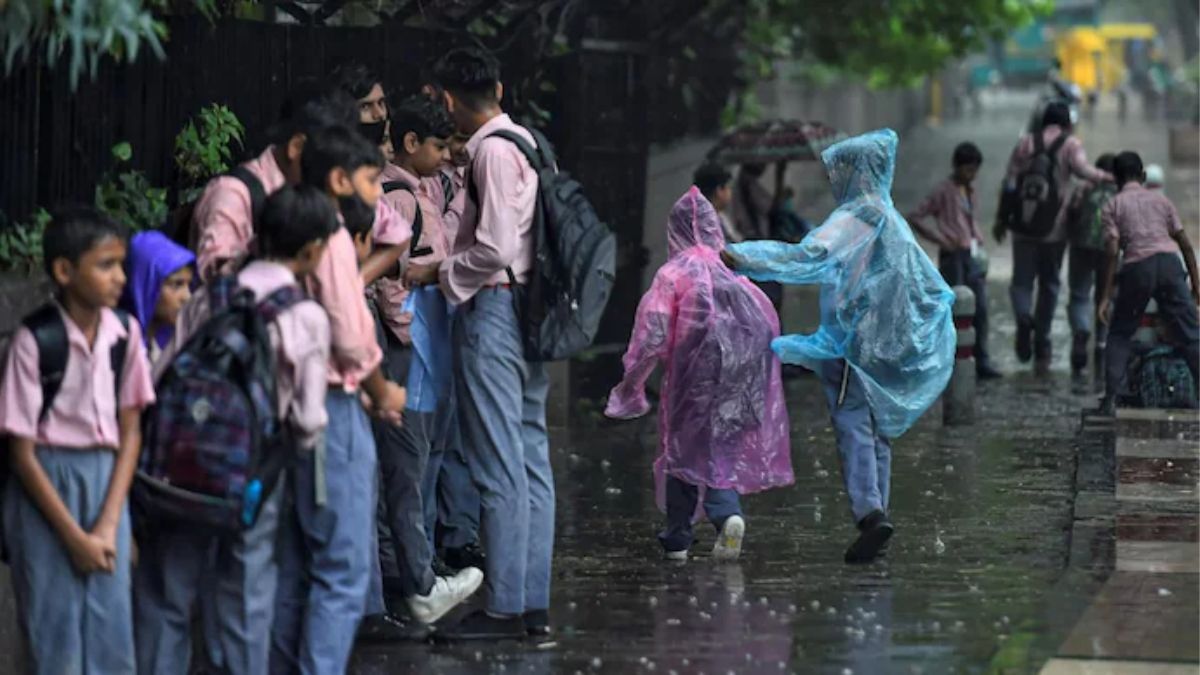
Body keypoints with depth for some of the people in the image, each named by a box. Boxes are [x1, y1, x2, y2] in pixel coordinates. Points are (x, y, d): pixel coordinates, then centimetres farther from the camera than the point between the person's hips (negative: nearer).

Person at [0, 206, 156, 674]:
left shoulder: (125, 332, -2)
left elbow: (130, 431, 4)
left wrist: (108, 523, -6)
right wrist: (75, 536, -11)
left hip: (107, 482, 4)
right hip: (46, 490, -4)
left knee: (111, 637, 4)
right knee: (55, 637, -1)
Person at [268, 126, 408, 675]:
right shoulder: (331, 238, -14)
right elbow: (349, 336, -18)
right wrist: (382, 392, -2)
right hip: (332, 410, -9)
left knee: (295, 567, 14)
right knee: (343, 572, -7)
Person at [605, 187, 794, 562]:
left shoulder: (674, 274, -6)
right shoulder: (734, 271, 8)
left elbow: (652, 333, -10)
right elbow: (767, 320, 11)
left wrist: (631, 383, -2)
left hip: (692, 375, -3)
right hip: (736, 376, 3)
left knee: (683, 451, 10)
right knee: (721, 448, 12)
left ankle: (677, 540, 14)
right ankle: (727, 513, -15)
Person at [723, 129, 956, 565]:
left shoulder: (856, 218, -13)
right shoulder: (891, 219, 15)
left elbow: (810, 258, -28)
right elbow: (930, 282, 23)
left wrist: (742, 258, -34)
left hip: (858, 341, -9)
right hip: (890, 345, 9)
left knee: (854, 426, -10)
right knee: (876, 430, 12)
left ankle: (869, 510, -23)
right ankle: (876, 515, 11)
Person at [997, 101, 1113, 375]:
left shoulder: (1025, 143, 6)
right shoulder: (1070, 144, 0)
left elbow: (1010, 182, 4)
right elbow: (1082, 169, -21)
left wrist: (1001, 219, 9)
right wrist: (1105, 177, -6)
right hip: (1055, 226, -1)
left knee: (1022, 280, 7)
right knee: (1049, 283, 12)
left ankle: (1023, 316, -26)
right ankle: (1041, 347, 12)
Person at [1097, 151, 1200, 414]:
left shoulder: (1112, 206, 12)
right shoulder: (1160, 200, 20)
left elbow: (1113, 251, -1)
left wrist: (1106, 296, -2)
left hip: (1136, 268, -1)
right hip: (1169, 263, 1)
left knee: (1119, 335, 14)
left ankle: (1110, 398, 3)